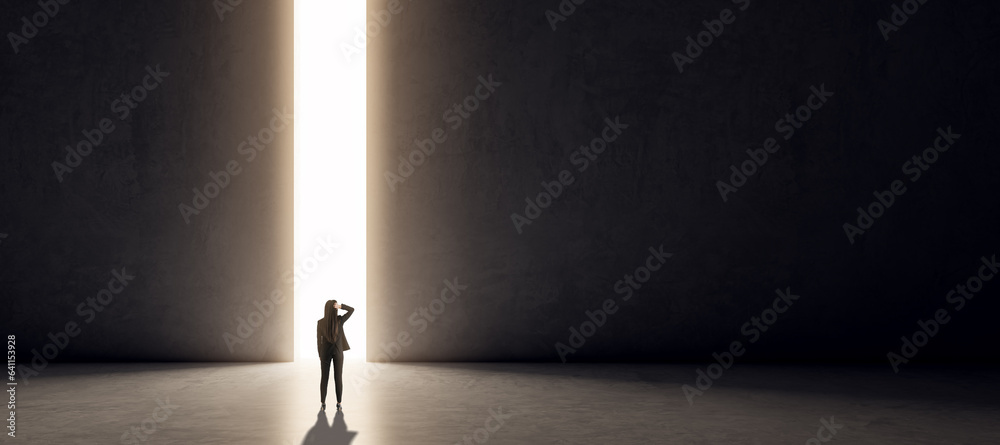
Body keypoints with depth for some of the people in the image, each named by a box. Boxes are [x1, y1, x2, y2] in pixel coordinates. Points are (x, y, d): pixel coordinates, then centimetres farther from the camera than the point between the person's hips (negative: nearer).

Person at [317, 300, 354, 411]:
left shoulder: (320, 322, -15)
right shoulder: (340, 320, -16)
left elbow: (318, 340, -6)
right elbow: (352, 310, 0)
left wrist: (320, 355, 7)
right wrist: (340, 306, -18)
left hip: (325, 352, 0)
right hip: (338, 352, 0)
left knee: (324, 378, 8)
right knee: (338, 378, 8)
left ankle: (323, 405, 8)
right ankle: (339, 404, 9)